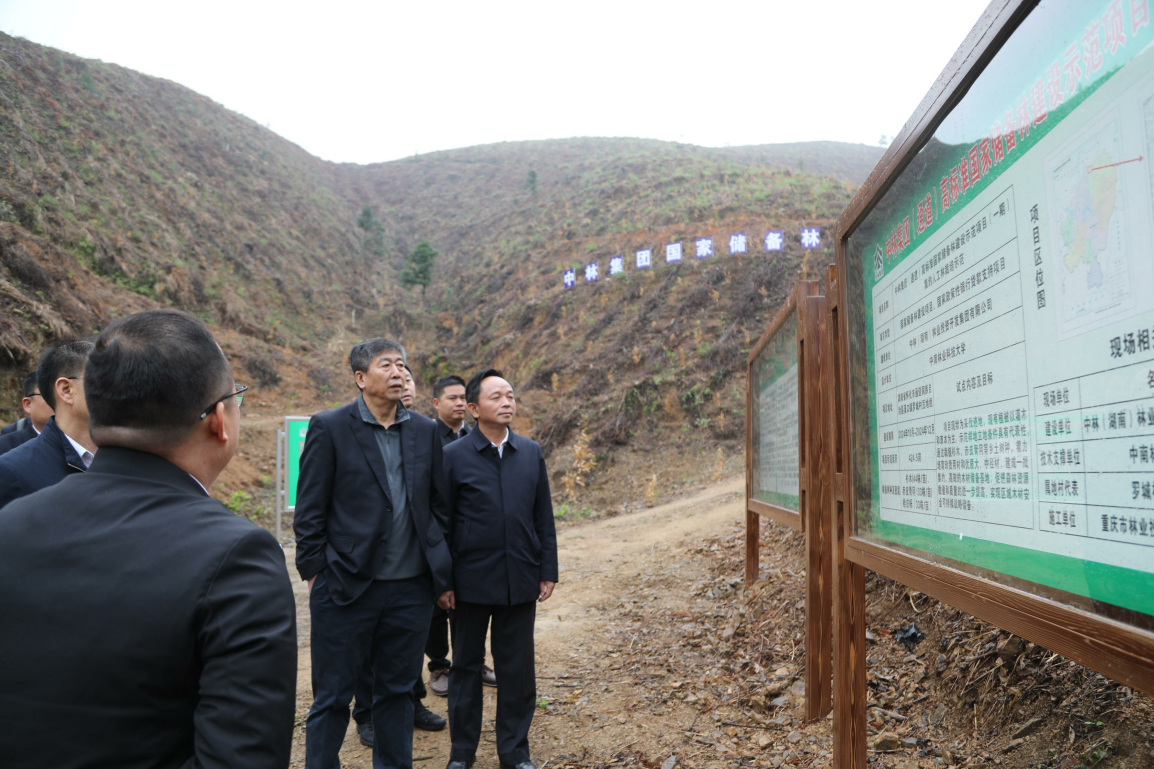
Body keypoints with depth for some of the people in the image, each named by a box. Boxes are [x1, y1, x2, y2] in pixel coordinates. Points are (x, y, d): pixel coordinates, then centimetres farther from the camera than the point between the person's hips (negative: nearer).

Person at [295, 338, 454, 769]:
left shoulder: (425, 431, 7)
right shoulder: (329, 427, -4)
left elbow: (438, 506, 9)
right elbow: (310, 510, -3)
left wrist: (443, 577, 8)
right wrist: (314, 573, -6)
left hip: (411, 589, 4)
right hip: (346, 587, -3)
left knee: (398, 692, 16)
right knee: (332, 697, 9)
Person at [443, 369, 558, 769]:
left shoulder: (531, 453, 4)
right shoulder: (453, 456, -6)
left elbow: (543, 517, 7)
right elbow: (441, 523, -4)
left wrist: (548, 571, 4)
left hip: (520, 581, 3)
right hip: (471, 582, -2)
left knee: (518, 668, 10)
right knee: (466, 666, 13)